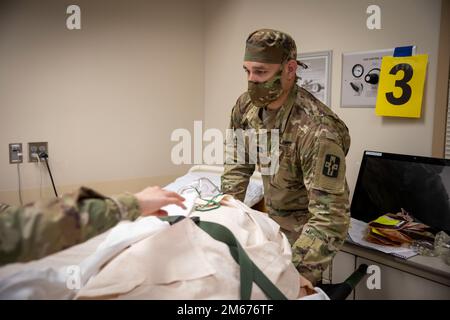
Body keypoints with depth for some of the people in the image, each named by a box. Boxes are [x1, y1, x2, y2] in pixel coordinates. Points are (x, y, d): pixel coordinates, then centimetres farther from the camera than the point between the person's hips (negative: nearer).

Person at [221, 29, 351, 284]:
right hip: (272, 218, 6)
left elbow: (330, 217, -34)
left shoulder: (318, 129, -33)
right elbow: (237, 163, 1)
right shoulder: (246, 105, -11)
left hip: (306, 228, -6)